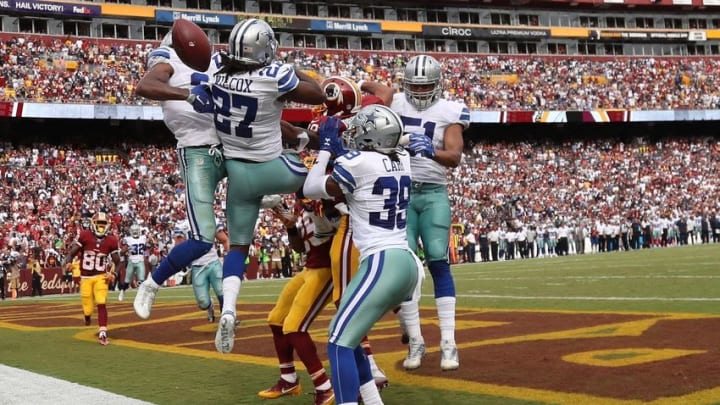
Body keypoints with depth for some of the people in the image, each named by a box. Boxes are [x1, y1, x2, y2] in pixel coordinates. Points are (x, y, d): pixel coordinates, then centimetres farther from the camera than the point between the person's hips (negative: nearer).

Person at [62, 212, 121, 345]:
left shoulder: (111, 240, -2)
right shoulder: (84, 236, -6)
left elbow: (116, 261, 7)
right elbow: (72, 252, -6)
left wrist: (113, 273, -8)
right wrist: (67, 261, -26)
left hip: (101, 277, 0)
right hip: (86, 277, 0)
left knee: (101, 304, -17)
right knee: (88, 309, 4)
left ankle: (102, 333, -12)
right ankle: (87, 314, 42)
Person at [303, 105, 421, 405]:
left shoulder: (356, 163, -8)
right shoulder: (402, 160, 11)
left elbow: (311, 190, 7)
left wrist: (325, 148, 17)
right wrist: (338, 150, 29)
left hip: (382, 264, -9)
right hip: (406, 263, 9)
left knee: (339, 344, -10)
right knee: (347, 339, 19)